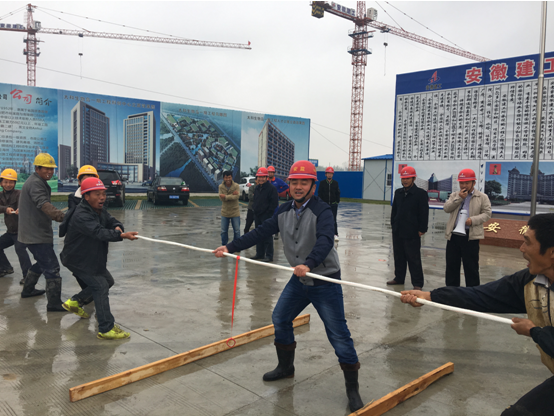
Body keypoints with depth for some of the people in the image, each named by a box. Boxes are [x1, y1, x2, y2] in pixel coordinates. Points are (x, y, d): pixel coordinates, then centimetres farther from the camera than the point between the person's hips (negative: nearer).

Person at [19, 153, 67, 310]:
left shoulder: (38, 182, 16)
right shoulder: (35, 183, -18)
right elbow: (43, 204, -36)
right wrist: (60, 215, -50)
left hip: (36, 232, 11)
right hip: (36, 235, -11)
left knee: (42, 263, 28)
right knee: (52, 268, -11)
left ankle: (28, 289, 42)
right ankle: (54, 303, -8)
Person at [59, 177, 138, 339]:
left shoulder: (100, 210, 1)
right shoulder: (81, 216, -30)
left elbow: (112, 221, 1)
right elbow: (99, 232, -44)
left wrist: (117, 227, -25)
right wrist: (122, 235, -59)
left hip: (93, 257, 10)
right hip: (77, 259, -10)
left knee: (107, 281, 21)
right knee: (100, 286, -16)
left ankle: (75, 302, 34)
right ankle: (106, 329, -13)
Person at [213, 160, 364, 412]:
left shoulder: (322, 210, -19)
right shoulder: (284, 211, 2)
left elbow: (325, 241, -35)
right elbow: (261, 232, 4)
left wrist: (308, 264, -52)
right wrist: (230, 247, -1)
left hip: (325, 281, -7)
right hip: (299, 280, 7)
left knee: (338, 335, -4)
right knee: (280, 319, 17)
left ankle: (352, 387, 14)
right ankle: (285, 367, 39)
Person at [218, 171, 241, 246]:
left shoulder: (236, 186, -9)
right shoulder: (221, 186, -4)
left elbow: (236, 197, -22)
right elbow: (221, 198, -16)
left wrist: (226, 196, -24)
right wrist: (232, 195, -23)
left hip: (235, 212, -2)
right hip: (224, 212, 2)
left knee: (237, 231, 7)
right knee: (224, 231, 12)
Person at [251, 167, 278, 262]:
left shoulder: (272, 188, -11)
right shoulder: (257, 188, 14)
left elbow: (274, 203, -13)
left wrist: (268, 212, -14)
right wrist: (254, 208, 13)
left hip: (267, 216, -8)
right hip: (257, 216, 8)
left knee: (267, 236, -6)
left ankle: (269, 256, -1)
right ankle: (260, 254, 24)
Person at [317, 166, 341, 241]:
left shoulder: (335, 183, 3)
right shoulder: (322, 183, 0)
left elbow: (338, 193, 8)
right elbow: (319, 194, 2)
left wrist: (337, 202, 0)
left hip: (333, 204, 0)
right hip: (324, 204, 1)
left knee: (333, 219, -4)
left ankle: (335, 234, -1)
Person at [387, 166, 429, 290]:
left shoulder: (421, 193, -8)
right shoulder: (398, 192, 10)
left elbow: (424, 213, -9)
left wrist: (422, 229, -12)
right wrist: (393, 224, 12)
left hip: (412, 233, -6)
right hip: (398, 231, 6)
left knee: (414, 259, -1)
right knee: (399, 256, 15)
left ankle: (417, 283, 7)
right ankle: (399, 278, 29)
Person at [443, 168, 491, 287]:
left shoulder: (482, 197, 3)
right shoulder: (455, 195, 12)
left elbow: (487, 213, -2)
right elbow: (446, 208, 0)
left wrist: (473, 219, -18)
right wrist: (459, 198, -9)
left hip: (471, 237, -3)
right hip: (453, 235, 3)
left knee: (471, 267, 4)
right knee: (451, 265, 10)